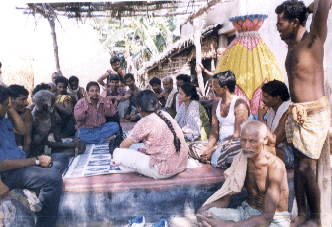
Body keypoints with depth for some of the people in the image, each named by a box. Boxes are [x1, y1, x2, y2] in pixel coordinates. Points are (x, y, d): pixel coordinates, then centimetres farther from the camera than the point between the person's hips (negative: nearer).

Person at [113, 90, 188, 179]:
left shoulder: (145, 122, -15)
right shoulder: (165, 114, 6)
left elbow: (124, 145, -2)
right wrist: (146, 150, 32)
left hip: (164, 172, -8)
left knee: (117, 153, -6)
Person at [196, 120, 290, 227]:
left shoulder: (275, 166, -21)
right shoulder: (240, 161, -4)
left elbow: (267, 217, -26)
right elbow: (225, 197, -1)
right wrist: (203, 209, -23)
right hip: (246, 212, 5)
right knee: (208, 213, -22)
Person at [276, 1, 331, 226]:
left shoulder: (313, 41, -12)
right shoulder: (291, 45, 11)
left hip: (314, 114, -8)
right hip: (297, 113, 8)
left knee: (307, 169, -3)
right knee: (298, 165, 12)